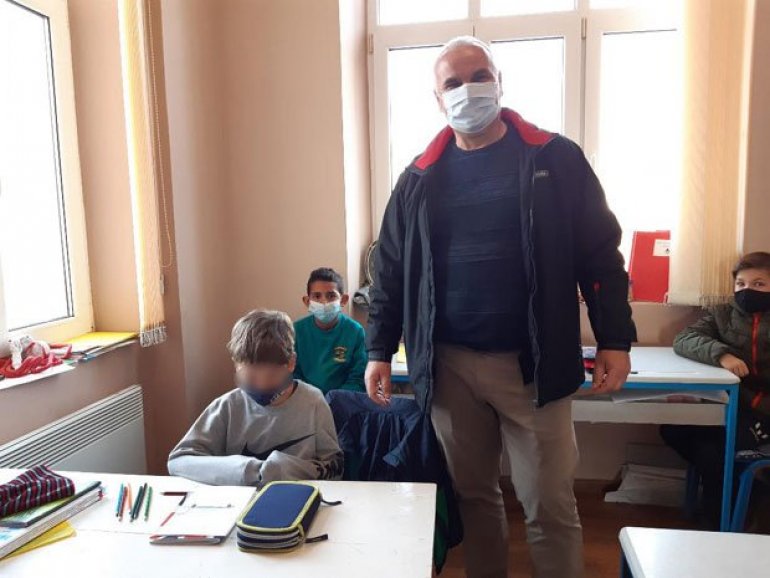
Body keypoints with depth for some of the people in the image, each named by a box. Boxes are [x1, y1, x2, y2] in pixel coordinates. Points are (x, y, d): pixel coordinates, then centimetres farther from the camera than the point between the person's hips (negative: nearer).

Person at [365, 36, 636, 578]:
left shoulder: (555, 159, 1)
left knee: (550, 505, 6)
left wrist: (615, 339, -4)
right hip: (448, 365, 3)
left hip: (532, 364, -2)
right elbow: (392, 270, 8)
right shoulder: (420, 179, 6)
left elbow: (600, 253, 1)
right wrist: (380, 350, 5)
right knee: (474, 493, 16)